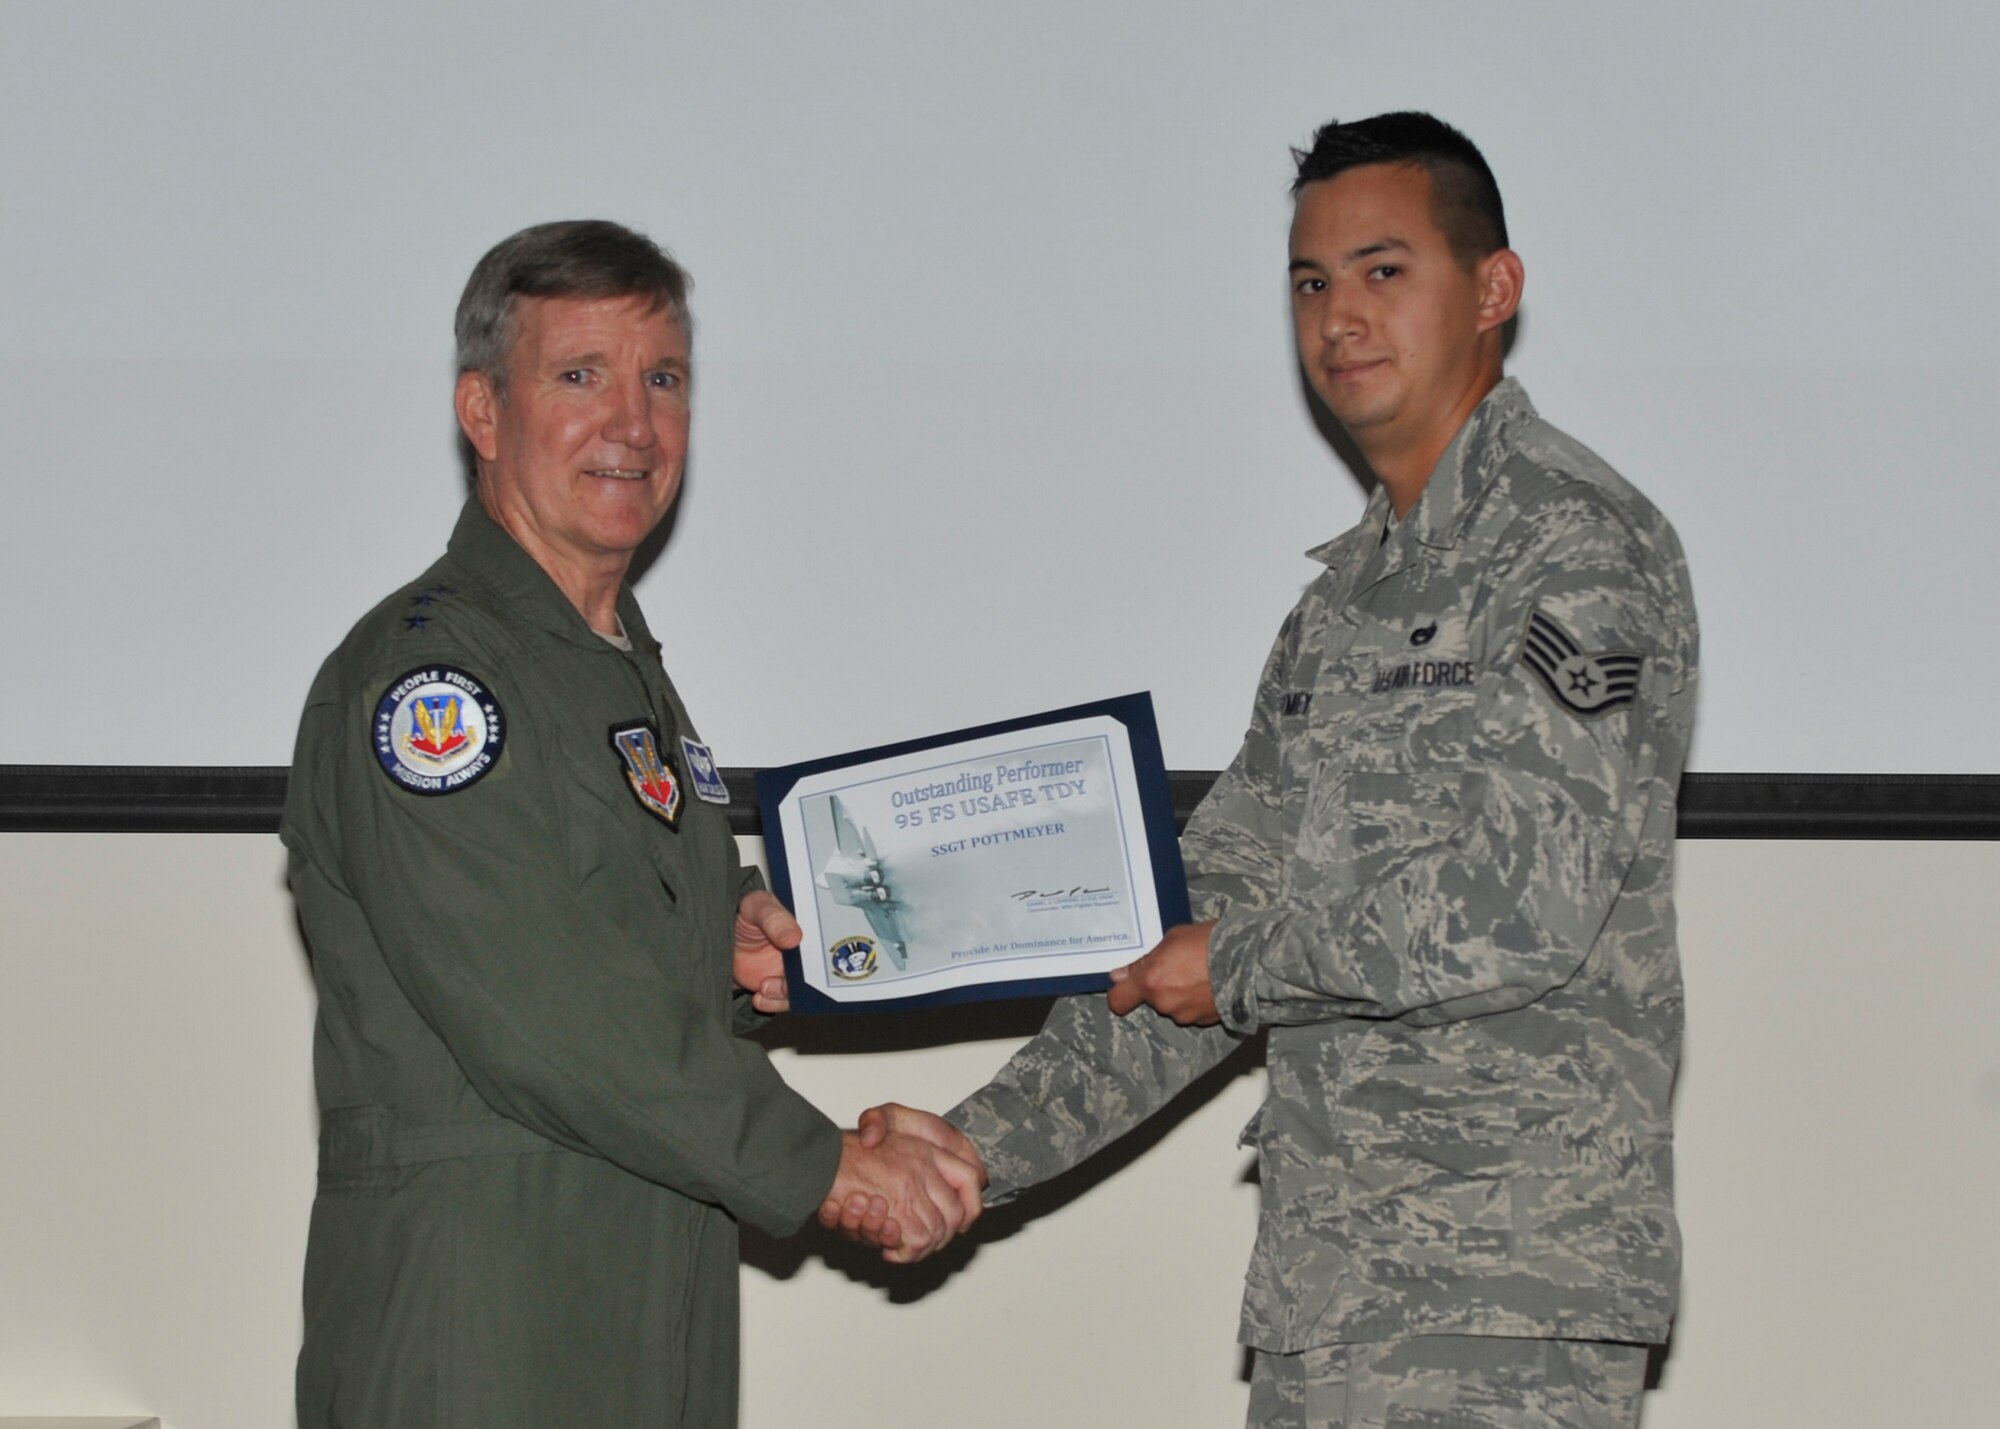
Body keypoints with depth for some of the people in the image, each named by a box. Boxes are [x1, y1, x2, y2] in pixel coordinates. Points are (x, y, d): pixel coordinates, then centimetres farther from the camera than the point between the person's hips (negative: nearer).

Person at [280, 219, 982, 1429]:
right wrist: (823, 1164, -17)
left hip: (659, 1314, 8)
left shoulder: (626, 665, 18)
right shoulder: (422, 672, -12)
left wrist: (730, 939, 6)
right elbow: (538, 1017, -20)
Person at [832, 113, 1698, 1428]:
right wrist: (987, 1143, 7)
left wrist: (1243, 967, -5)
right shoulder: (1344, 603, 19)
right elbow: (1210, 921, 17)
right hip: (1322, 1284, 8)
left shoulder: (1579, 546, -7)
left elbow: (1526, 906, -18)